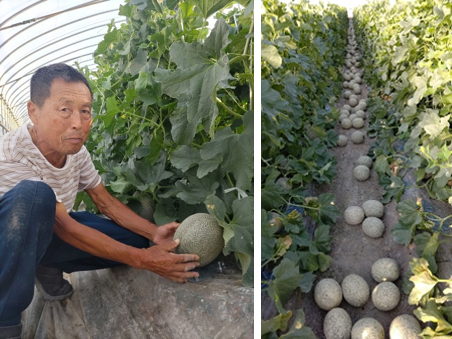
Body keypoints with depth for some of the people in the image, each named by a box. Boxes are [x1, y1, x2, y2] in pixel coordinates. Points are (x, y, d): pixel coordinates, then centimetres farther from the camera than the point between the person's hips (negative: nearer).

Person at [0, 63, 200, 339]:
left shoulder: (77, 151, -11)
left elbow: (107, 202, -4)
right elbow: (65, 227, -32)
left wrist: (154, 233, -20)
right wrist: (143, 260, -35)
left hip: (46, 235, 6)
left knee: (132, 240, -11)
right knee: (34, 194, -39)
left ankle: (47, 269, 6)